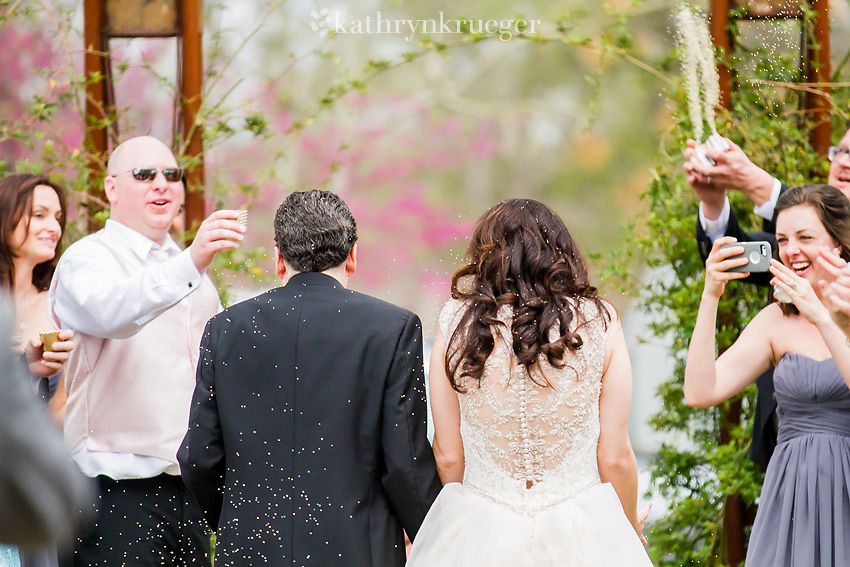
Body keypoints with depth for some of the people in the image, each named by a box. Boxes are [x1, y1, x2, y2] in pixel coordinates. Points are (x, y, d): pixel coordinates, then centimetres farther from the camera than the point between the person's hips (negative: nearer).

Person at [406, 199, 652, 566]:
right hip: (580, 537, -1)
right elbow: (615, 458, -3)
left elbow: (447, 456, 1)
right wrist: (632, 528, 16)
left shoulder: (456, 324, -3)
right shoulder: (600, 323, -5)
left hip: (477, 536, 1)